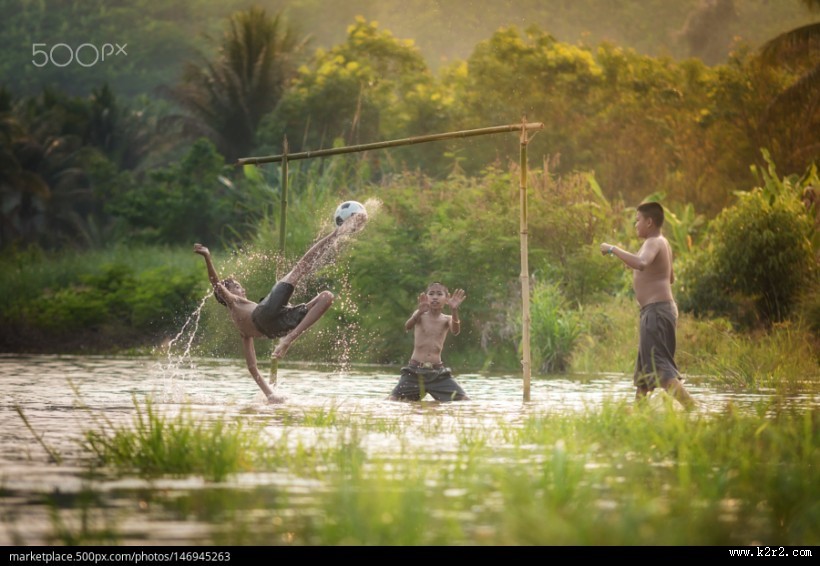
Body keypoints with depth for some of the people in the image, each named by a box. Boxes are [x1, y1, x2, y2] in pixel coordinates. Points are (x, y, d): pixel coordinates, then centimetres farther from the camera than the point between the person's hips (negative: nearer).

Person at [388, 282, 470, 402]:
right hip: (414, 370, -1)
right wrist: (420, 312, -42)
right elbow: (407, 327, -21)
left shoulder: (447, 319, 4)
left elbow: (455, 331, -19)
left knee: (465, 402, -10)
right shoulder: (420, 315, 1)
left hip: (438, 373, 1)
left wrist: (454, 311, -38)